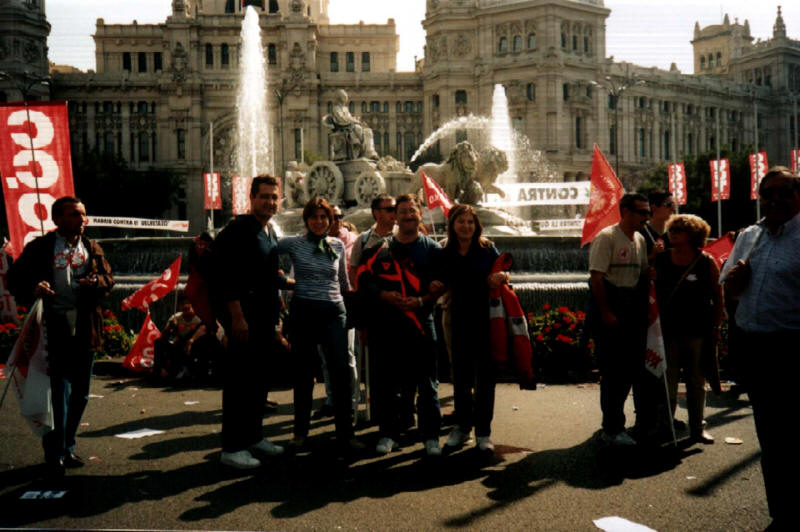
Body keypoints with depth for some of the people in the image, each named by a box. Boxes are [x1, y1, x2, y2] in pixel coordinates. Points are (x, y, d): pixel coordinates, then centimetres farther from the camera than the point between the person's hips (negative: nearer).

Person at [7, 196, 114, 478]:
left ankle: (67, 447, 28)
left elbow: (109, 279, 14)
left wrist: (97, 282, -9)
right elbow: (15, 278, 1)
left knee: (80, 394, 12)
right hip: (55, 331, -5)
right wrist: (32, 289, -20)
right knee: (60, 393, -7)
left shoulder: (92, 249, 13)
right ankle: (55, 454, 5)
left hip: (85, 330, 5)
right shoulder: (40, 248, 0)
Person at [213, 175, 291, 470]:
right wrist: (237, 317, -22)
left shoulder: (270, 232, 15)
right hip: (243, 316, -9)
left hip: (265, 317, 9)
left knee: (259, 378, 14)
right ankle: (232, 447, 4)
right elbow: (227, 275, -18)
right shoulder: (238, 229, -11)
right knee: (239, 381, -4)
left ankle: (253, 435, 26)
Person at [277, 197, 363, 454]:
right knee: (303, 373, 7)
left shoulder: (338, 245, 9)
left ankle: (346, 435, -2)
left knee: (342, 372, -7)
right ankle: (301, 431, 21)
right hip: (303, 311, -1)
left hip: (333, 312, 2)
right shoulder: (293, 244, 0)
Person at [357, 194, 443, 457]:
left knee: (427, 383, 2)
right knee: (388, 381, 8)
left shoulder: (433, 249, 6)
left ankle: (431, 435, 13)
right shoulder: (381, 247, 10)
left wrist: (421, 300, -12)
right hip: (386, 324, 1)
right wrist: (384, 295, -9)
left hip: (421, 323, -1)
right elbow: (364, 279, 7)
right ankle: (388, 433, 20)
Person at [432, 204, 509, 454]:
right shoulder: (446, 254, 5)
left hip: (486, 319, -2)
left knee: (485, 376, 3)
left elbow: (503, 273, 2)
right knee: (461, 376, 10)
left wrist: (500, 277, -20)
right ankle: (462, 427, 25)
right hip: (460, 321, 2)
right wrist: (435, 287, -8)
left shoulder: (487, 249, -1)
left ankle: (483, 432, 12)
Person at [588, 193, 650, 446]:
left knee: (632, 368, 11)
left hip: (633, 313, 8)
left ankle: (612, 422, 26)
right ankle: (613, 430, 7)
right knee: (613, 371, -3)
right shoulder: (606, 237, -10)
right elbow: (596, 277, -16)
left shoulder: (640, 240, 14)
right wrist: (606, 312, -19)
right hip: (611, 315, -8)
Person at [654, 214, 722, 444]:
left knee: (697, 381, 11)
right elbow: (652, 292, 7)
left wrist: (715, 327, 0)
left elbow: (718, 297, 4)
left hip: (698, 331, 0)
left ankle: (696, 428, 23)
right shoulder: (661, 260, 2)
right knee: (668, 382, 3)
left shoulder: (706, 262, -1)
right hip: (668, 330, 0)